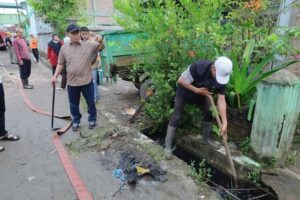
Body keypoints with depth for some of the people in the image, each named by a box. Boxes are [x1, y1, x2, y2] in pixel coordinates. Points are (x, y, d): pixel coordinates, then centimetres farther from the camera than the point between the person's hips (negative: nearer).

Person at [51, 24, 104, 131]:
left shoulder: (88, 45, -2)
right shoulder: (64, 48, 5)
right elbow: (60, 64, 11)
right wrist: (55, 76, 4)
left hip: (87, 81, -2)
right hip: (71, 82, 2)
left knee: (90, 102, 11)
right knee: (74, 104, 14)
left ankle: (92, 119, 31)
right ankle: (76, 121, 33)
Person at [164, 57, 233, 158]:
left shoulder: (222, 77, -24)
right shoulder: (198, 67, -40)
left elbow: (221, 100, -22)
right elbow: (181, 80, -29)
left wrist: (224, 122, -25)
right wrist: (197, 90, -32)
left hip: (201, 94, 5)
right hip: (184, 92, -4)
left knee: (208, 113, 5)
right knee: (176, 117, -3)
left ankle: (207, 138, 29)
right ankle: (168, 145, 7)